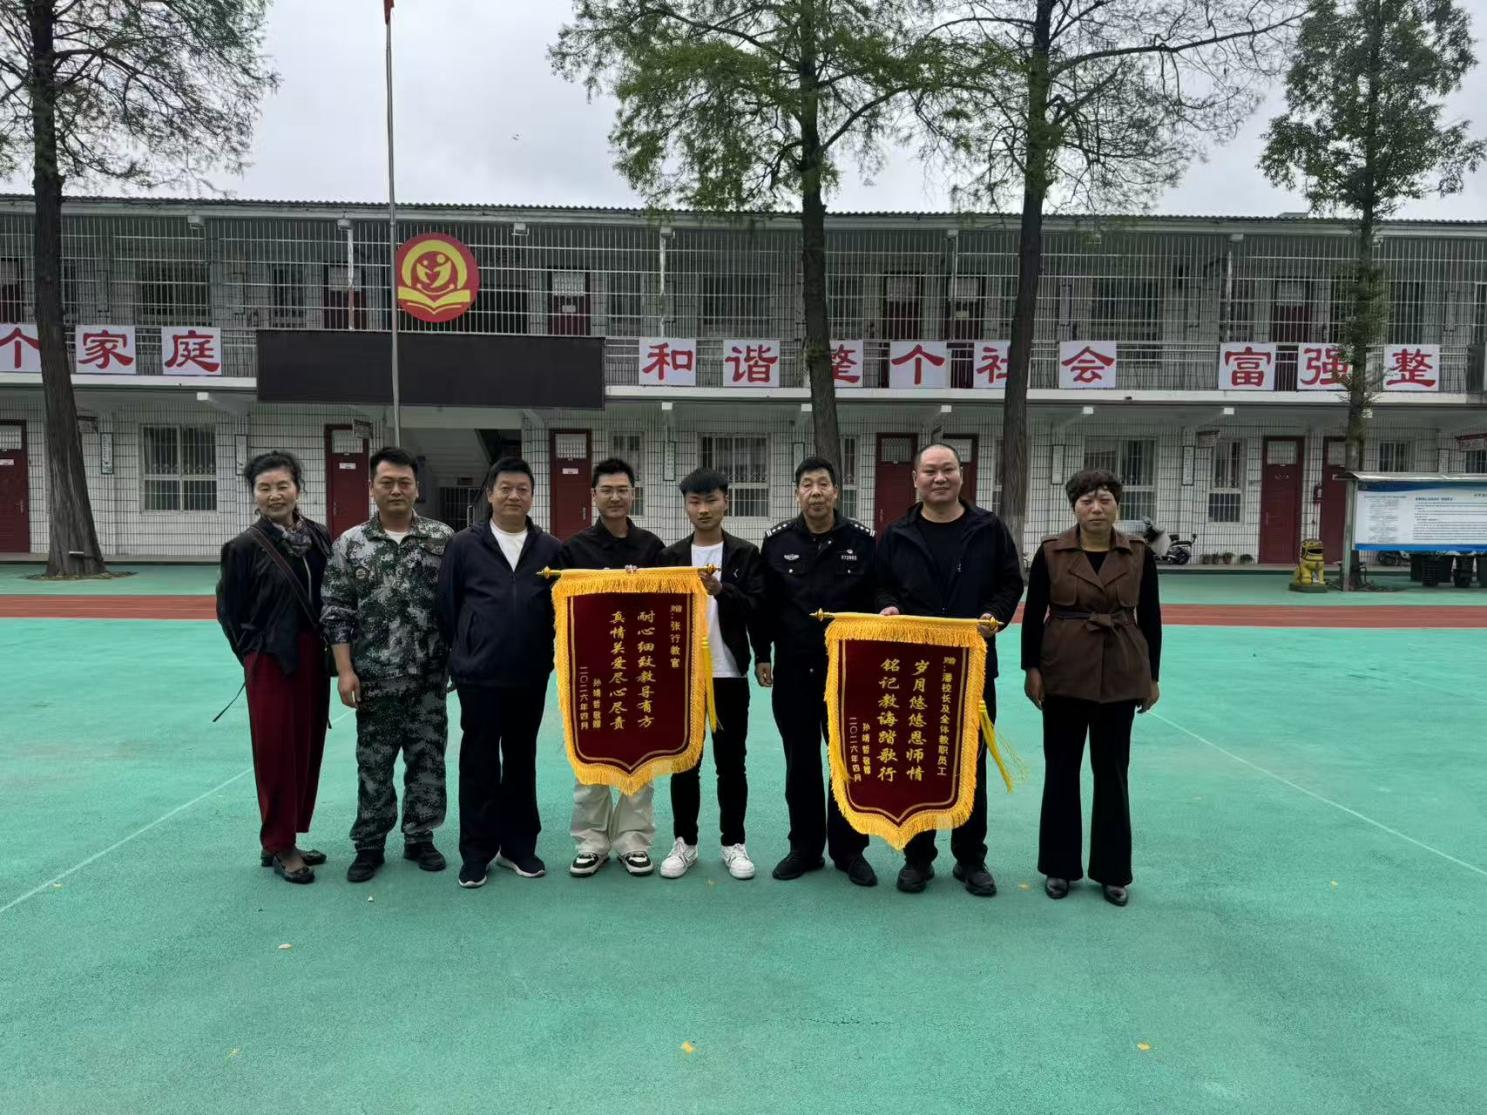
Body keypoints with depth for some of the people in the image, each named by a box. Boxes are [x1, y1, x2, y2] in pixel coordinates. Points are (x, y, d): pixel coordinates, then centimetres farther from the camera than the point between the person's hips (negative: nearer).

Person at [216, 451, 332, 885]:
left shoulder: (320, 536, 3)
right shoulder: (245, 546, -9)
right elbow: (229, 610, -1)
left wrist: (330, 649, 3)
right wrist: (255, 655, 2)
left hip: (313, 659, 5)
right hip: (272, 663, -5)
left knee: (307, 751, 11)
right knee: (276, 755, 3)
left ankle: (287, 839, 25)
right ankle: (279, 847, 16)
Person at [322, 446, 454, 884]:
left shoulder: (443, 539, 0)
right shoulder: (350, 544, 0)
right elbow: (336, 612, 0)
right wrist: (345, 670, -6)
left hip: (429, 678, 1)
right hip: (375, 678, 0)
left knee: (427, 759, 9)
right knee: (373, 765, 9)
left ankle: (420, 837, 24)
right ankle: (369, 844, 23)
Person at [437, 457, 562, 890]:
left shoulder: (551, 549, 2)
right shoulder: (464, 545, -2)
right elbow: (446, 606, 3)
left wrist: (546, 658, -2)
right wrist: (463, 654, 6)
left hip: (530, 677, 2)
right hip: (479, 676, -2)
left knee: (522, 762, 12)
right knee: (479, 764, 6)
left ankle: (518, 846, 25)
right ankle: (476, 852, 18)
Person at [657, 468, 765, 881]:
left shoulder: (745, 554, 1)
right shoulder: (671, 556, 6)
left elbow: (757, 610, -9)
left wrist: (721, 590, -24)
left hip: (729, 674, -1)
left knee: (731, 763, 7)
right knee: (684, 762, 9)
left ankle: (734, 843, 19)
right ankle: (684, 842, 21)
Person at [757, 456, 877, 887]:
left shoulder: (862, 539, -2)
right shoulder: (778, 540, 1)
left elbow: (877, 601, 2)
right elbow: (766, 603, 6)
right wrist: (763, 656, 4)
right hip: (792, 669, 1)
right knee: (800, 762, 10)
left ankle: (849, 848, 20)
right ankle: (806, 847, 23)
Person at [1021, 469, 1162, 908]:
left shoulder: (1139, 554, 0)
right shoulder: (1051, 552, -5)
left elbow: (1150, 618, 5)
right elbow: (1033, 614, -2)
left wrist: (1153, 676, 5)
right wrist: (1031, 668, -6)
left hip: (1120, 675, 1)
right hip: (1064, 672, -1)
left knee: (1112, 771, 9)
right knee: (1061, 768, 8)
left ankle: (1113, 871, 22)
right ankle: (1059, 866, 22)